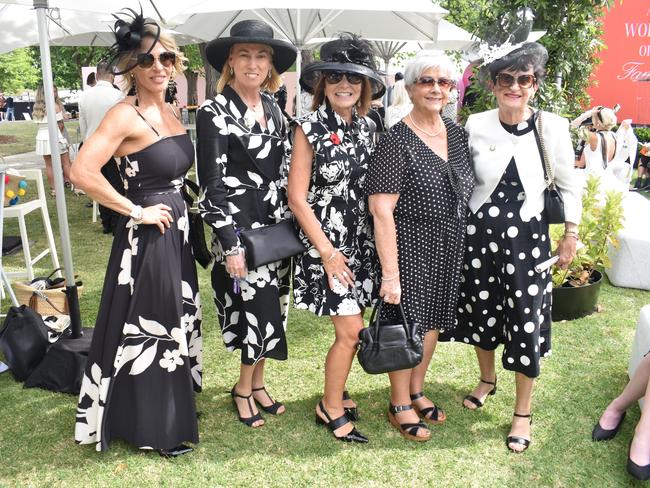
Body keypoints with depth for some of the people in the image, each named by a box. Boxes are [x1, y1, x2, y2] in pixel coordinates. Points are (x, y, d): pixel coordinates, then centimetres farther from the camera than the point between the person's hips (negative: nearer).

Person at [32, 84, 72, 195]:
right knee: (66, 163, 7)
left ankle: (53, 189, 14)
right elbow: (60, 124, -7)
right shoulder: (55, 106, -10)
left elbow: (38, 123, 3)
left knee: (49, 165, 9)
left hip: (42, 138, 5)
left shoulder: (37, 107, 7)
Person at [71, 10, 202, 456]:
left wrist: (180, 207, 10)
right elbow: (82, 172, -27)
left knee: (173, 321, 20)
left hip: (177, 231, 9)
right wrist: (136, 211, -20)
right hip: (147, 236, -8)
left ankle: (172, 403, 40)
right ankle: (151, 425, 22)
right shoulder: (125, 116, -17)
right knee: (146, 326, 4)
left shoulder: (173, 113, 8)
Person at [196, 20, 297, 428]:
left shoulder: (274, 110, 9)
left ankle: (257, 382, 33)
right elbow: (212, 183, -13)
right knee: (256, 309, 1)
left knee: (271, 308, 13)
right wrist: (231, 244, -17)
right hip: (239, 228, -6)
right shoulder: (214, 113, -10)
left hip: (277, 225, 6)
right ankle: (244, 388, 25)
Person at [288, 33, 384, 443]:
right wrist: (327, 251, -13)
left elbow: (370, 189, 13)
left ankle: (335, 395, 32)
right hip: (326, 241, -5)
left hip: (361, 240, 6)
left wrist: (375, 242, 7)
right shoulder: (310, 128, -9)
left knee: (353, 329, 11)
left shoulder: (366, 127, 7)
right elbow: (297, 198, -11)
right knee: (350, 330, -4)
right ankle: (331, 407, 18)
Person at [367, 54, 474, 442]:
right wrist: (390, 273, -22)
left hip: (449, 250, 7)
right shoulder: (397, 141, -16)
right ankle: (399, 405, 28)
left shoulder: (458, 134, 5)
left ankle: (417, 391, 40)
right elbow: (382, 210, -20)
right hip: (410, 250, -7)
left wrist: (463, 246, 10)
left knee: (433, 321, 18)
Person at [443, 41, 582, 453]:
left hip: (528, 235, -2)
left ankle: (523, 412, 21)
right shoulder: (476, 126, -4)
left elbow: (570, 186, 4)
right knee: (481, 308, 15)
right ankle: (487, 380, 43)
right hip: (480, 230, 2)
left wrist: (571, 236, 6)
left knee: (527, 321, 1)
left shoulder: (552, 127, -7)